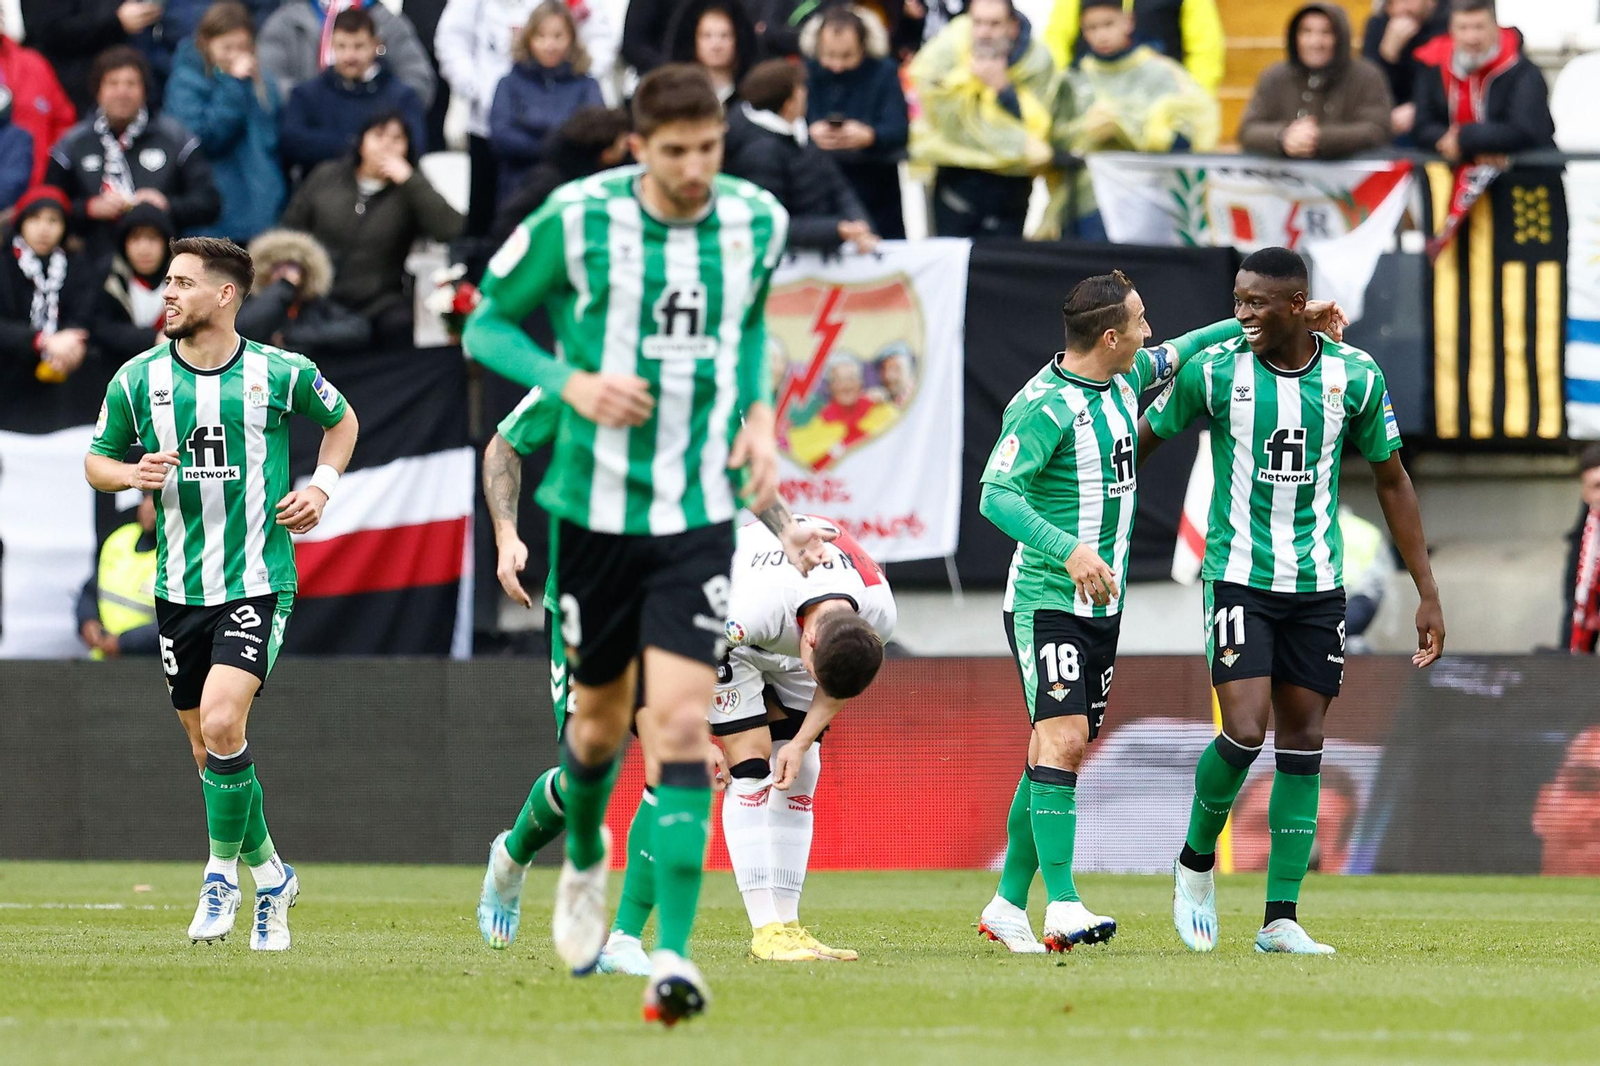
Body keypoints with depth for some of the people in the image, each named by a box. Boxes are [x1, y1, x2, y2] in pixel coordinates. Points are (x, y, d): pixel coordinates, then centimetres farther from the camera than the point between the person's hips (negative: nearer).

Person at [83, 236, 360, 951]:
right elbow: (96, 460, 13)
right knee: (208, 750, 8)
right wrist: (131, 473, -9)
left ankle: (224, 870, -1)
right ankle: (271, 878, 28)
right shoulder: (138, 380, 1)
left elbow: (341, 422, 16)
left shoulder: (282, 375, -4)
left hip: (259, 583, -4)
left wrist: (321, 485, 0)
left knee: (222, 724, -21)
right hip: (179, 589, 4)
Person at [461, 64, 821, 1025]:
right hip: (596, 505, 0)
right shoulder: (576, 220, -11)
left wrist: (759, 416, 5)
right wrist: (572, 384, -17)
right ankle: (585, 860, 48)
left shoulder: (759, 223, 0)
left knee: (682, 726, -13)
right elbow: (487, 325, -1)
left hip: (700, 513, 0)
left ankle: (674, 956, -16)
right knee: (601, 720, 14)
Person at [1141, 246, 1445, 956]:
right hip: (1238, 577, -3)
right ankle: (1195, 864, 11)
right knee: (1244, 731, -16)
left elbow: (1391, 481, 8)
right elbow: (1142, 440, 6)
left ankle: (1281, 919, 7)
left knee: (1302, 744, 2)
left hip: (1317, 584, 3)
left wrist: (1427, 593, 7)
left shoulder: (1356, 376, -3)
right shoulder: (1212, 373, -9)